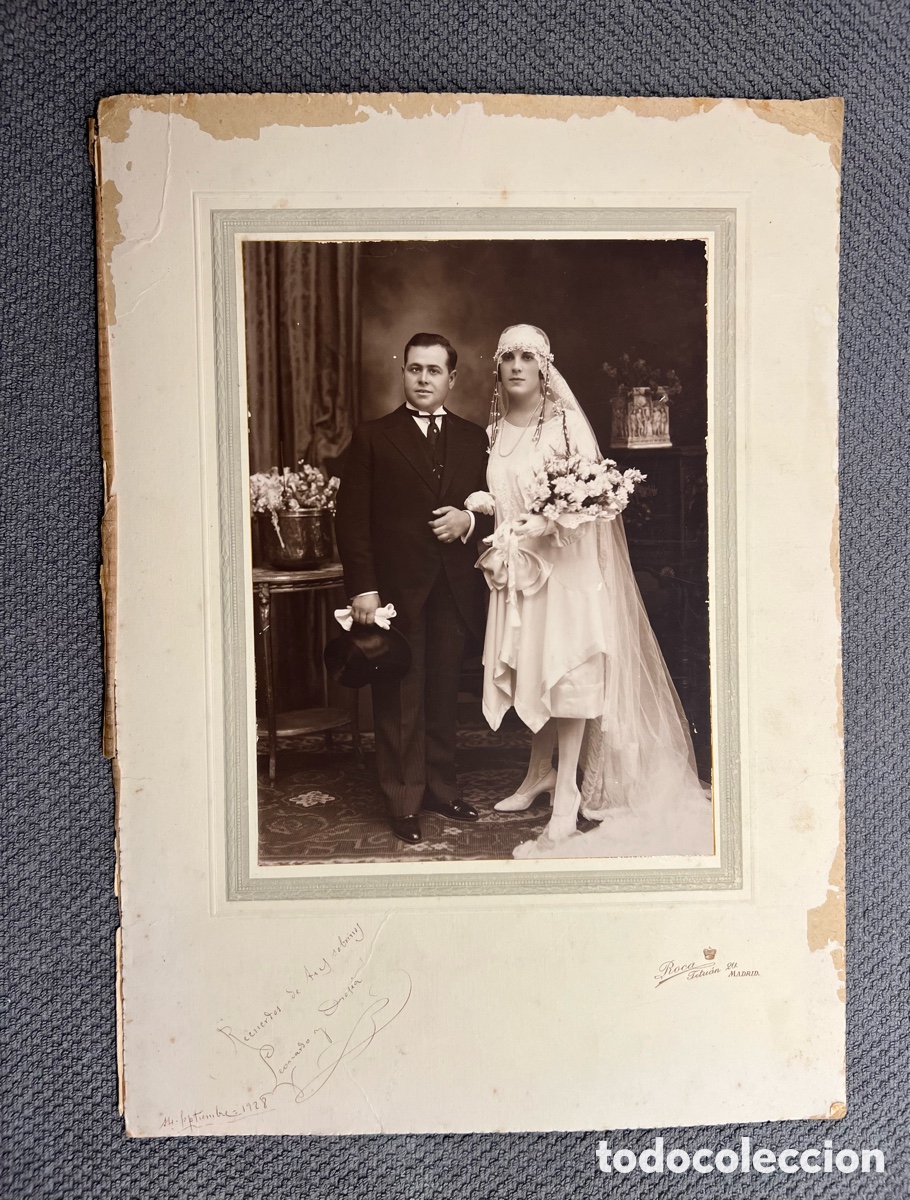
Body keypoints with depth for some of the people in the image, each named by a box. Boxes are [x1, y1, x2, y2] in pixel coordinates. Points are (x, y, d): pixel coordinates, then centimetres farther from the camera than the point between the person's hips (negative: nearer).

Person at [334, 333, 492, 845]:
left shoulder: (474, 438, 13)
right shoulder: (373, 438, 3)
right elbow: (352, 518, -3)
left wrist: (470, 520, -9)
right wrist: (362, 587, -11)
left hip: (455, 591, 3)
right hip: (396, 591, -3)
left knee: (444, 697, 11)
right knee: (401, 701, 3)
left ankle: (443, 790, 25)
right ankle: (405, 803, 14)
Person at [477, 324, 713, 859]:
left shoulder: (565, 422, -7)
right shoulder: (496, 429, 10)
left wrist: (548, 524, -27)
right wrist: (498, 549, 7)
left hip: (565, 563, -5)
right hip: (516, 568, 6)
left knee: (566, 673, -6)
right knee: (531, 673, 11)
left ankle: (567, 798, -3)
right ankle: (540, 774, 28)